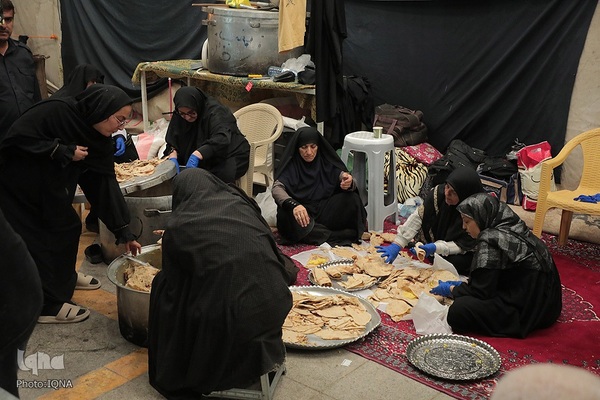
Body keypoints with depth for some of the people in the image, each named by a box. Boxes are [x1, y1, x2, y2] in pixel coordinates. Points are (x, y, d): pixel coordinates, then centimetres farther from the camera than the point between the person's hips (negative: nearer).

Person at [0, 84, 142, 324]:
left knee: (68, 226, 14)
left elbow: (104, 184, -6)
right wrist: (63, 151, -28)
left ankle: (65, 276, 38)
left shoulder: (98, 138, -5)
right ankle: (48, 304, 6)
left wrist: (124, 232, -9)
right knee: (37, 238, -5)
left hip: (48, 189, 8)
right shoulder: (57, 112, -27)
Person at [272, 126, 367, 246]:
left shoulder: (326, 161, 2)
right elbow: (277, 188, -20)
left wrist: (348, 183, -32)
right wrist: (293, 205, -41)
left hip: (324, 208, 2)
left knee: (352, 199, -18)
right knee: (287, 216, -37)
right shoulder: (291, 165, -7)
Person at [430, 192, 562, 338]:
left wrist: (451, 290, 2)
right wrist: (462, 284, 18)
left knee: (458, 311, -21)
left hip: (525, 311, -10)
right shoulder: (514, 230, 9)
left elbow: (481, 292, -14)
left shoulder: (491, 239, -18)